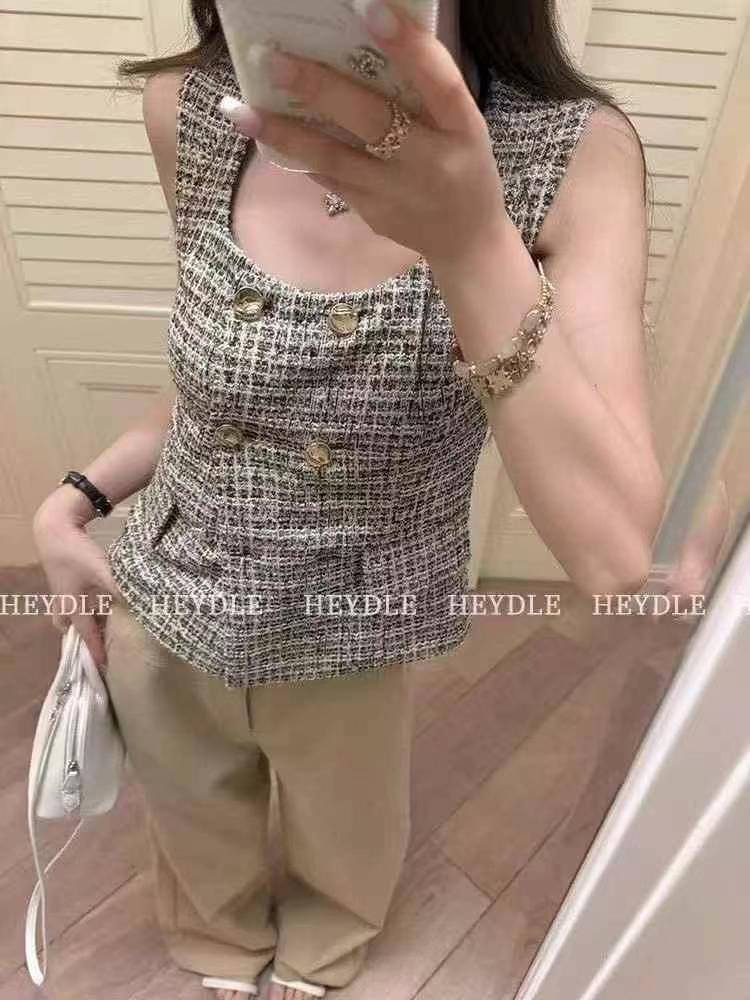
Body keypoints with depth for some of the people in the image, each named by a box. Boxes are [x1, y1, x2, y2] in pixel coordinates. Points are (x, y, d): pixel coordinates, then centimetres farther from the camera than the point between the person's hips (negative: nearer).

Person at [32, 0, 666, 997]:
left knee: (345, 849, 32)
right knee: (199, 840, 32)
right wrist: (70, 503, -3)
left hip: (351, 646, -1)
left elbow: (615, 555, -30)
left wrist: (473, 245, -40)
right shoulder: (189, 110, -12)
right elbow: (218, 378, 3)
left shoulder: (572, 153, -21)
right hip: (162, 609, 3)